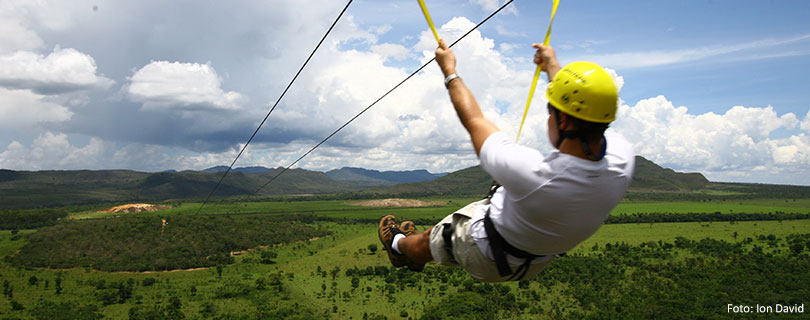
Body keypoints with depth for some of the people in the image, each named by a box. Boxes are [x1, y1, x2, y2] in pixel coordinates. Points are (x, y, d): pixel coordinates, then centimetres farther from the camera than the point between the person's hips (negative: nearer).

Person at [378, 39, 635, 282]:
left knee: (428, 240, 26)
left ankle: (400, 246, 57)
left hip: (489, 261, -5)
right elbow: (585, 111, -6)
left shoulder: (531, 172, -44)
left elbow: (474, 120, -26)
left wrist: (449, 71, -9)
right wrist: (553, 66, 10)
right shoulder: (622, 160, -29)